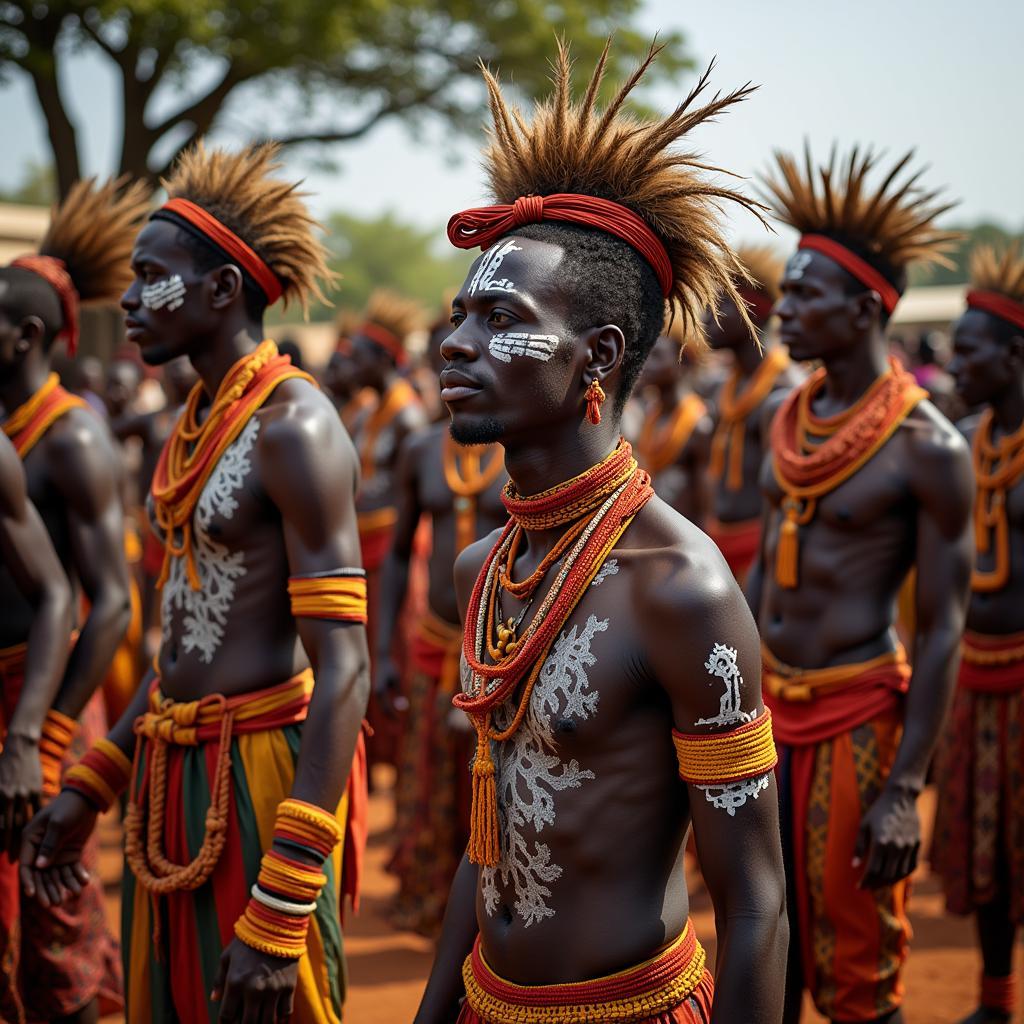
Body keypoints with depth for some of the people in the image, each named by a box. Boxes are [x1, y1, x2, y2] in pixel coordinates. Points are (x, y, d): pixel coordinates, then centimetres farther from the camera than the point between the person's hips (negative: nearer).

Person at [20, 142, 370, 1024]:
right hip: (172, 776, 9)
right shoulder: (198, 423, 12)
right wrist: (91, 785, 16)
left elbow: (344, 670, -21)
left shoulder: (292, 425, -15)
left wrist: (281, 914, -24)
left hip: (261, 774, -8)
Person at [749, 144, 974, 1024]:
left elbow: (943, 630, -14)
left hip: (856, 718, -6)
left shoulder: (927, 447, -15)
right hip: (769, 707, 7)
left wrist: (905, 788, -17)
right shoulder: (786, 416, 6)